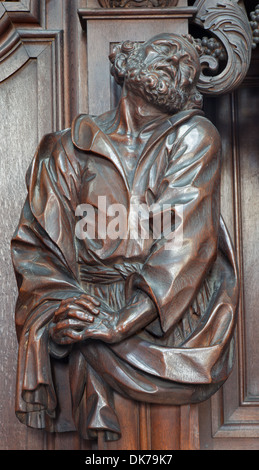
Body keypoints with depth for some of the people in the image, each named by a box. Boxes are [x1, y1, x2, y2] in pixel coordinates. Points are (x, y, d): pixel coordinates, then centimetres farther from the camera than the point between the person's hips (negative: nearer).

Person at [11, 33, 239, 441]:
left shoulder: (196, 137, 2)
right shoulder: (74, 146, 9)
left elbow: (187, 241, -10)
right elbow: (35, 243, 5)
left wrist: (122, 322, -20)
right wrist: (59, 304, -15)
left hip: (171, 311, -2)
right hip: (89, 306, 3)